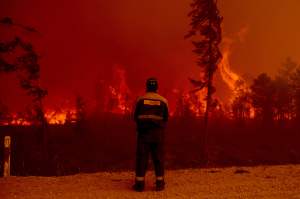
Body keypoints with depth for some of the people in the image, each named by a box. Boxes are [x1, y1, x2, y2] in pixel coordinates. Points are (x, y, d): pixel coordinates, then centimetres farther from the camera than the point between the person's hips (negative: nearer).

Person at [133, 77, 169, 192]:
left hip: (143, 131, -1)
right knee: (158, 157, 8)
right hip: (158, 132, 1)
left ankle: (140, 183, 3)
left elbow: (135, 117, 5)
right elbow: (166, 118, 8)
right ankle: (160, 183, 11)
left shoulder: (140, 99, -2)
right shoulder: (163, 101, 1)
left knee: (142, 157, 3)